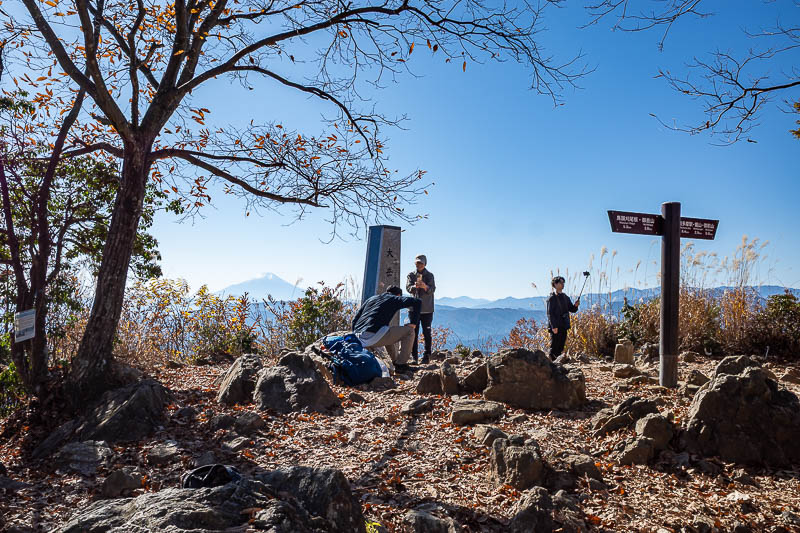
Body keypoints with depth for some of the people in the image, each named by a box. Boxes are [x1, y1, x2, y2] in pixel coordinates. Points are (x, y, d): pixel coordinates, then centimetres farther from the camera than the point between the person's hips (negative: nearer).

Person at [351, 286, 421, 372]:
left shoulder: (370, 299, 29)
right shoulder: (395, 299, 15)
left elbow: (354, 320, 25)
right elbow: (417, 302, 2)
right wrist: (413, 323, 8)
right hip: (374, 337, -7)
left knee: (388, 333, 36)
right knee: (409, 331, 9)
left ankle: (395, 361, 36)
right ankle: (401, 365, 7)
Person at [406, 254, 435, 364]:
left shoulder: (429, 275, 4)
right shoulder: (411, 275, 7)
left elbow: (432, 289, -9)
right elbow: (408, 287, -7)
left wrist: (425, 287, -31)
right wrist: (414, 286, -30)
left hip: (427, 309, -1)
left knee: (426, 333, 2)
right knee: (414, 332, 1)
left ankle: (427, 356, 9)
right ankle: (414, 356, 6)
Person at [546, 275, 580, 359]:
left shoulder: (565, 297, 15)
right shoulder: (551, 298, -7)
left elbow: (572, 310, 18)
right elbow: (550, 313, -13)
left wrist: (575, 305, -5)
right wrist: (554, 326, -20)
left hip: (564, 327, 7)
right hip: (555, 327, -7)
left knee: (561, 348, 11)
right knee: (554, 347, -6)